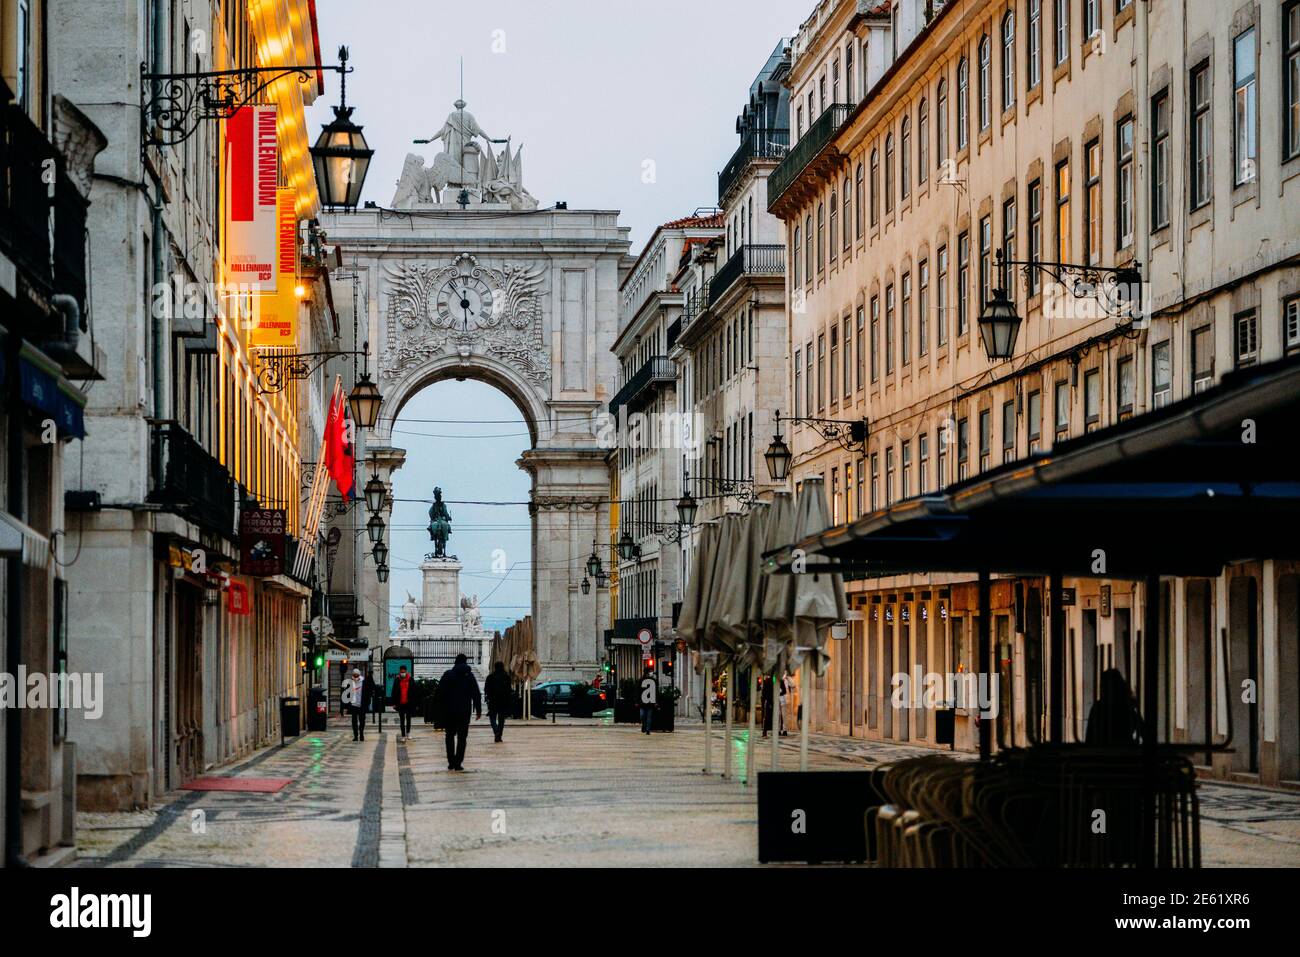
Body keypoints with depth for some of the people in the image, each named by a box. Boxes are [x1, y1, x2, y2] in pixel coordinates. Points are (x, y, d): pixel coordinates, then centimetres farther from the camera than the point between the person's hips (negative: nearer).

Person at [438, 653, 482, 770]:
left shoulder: (447, 674, 0)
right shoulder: (469, 675, 1)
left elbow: (440, 693, -2)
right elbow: (476, 694, -1)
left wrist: (441, 708, 4)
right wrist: (478, 710, 4)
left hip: (449, 711, 0)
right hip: (464, 711, 0)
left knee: (450, 736, 13)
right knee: (462, 737, 4)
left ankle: (451, 762, 7)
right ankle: (458, 764, -3)